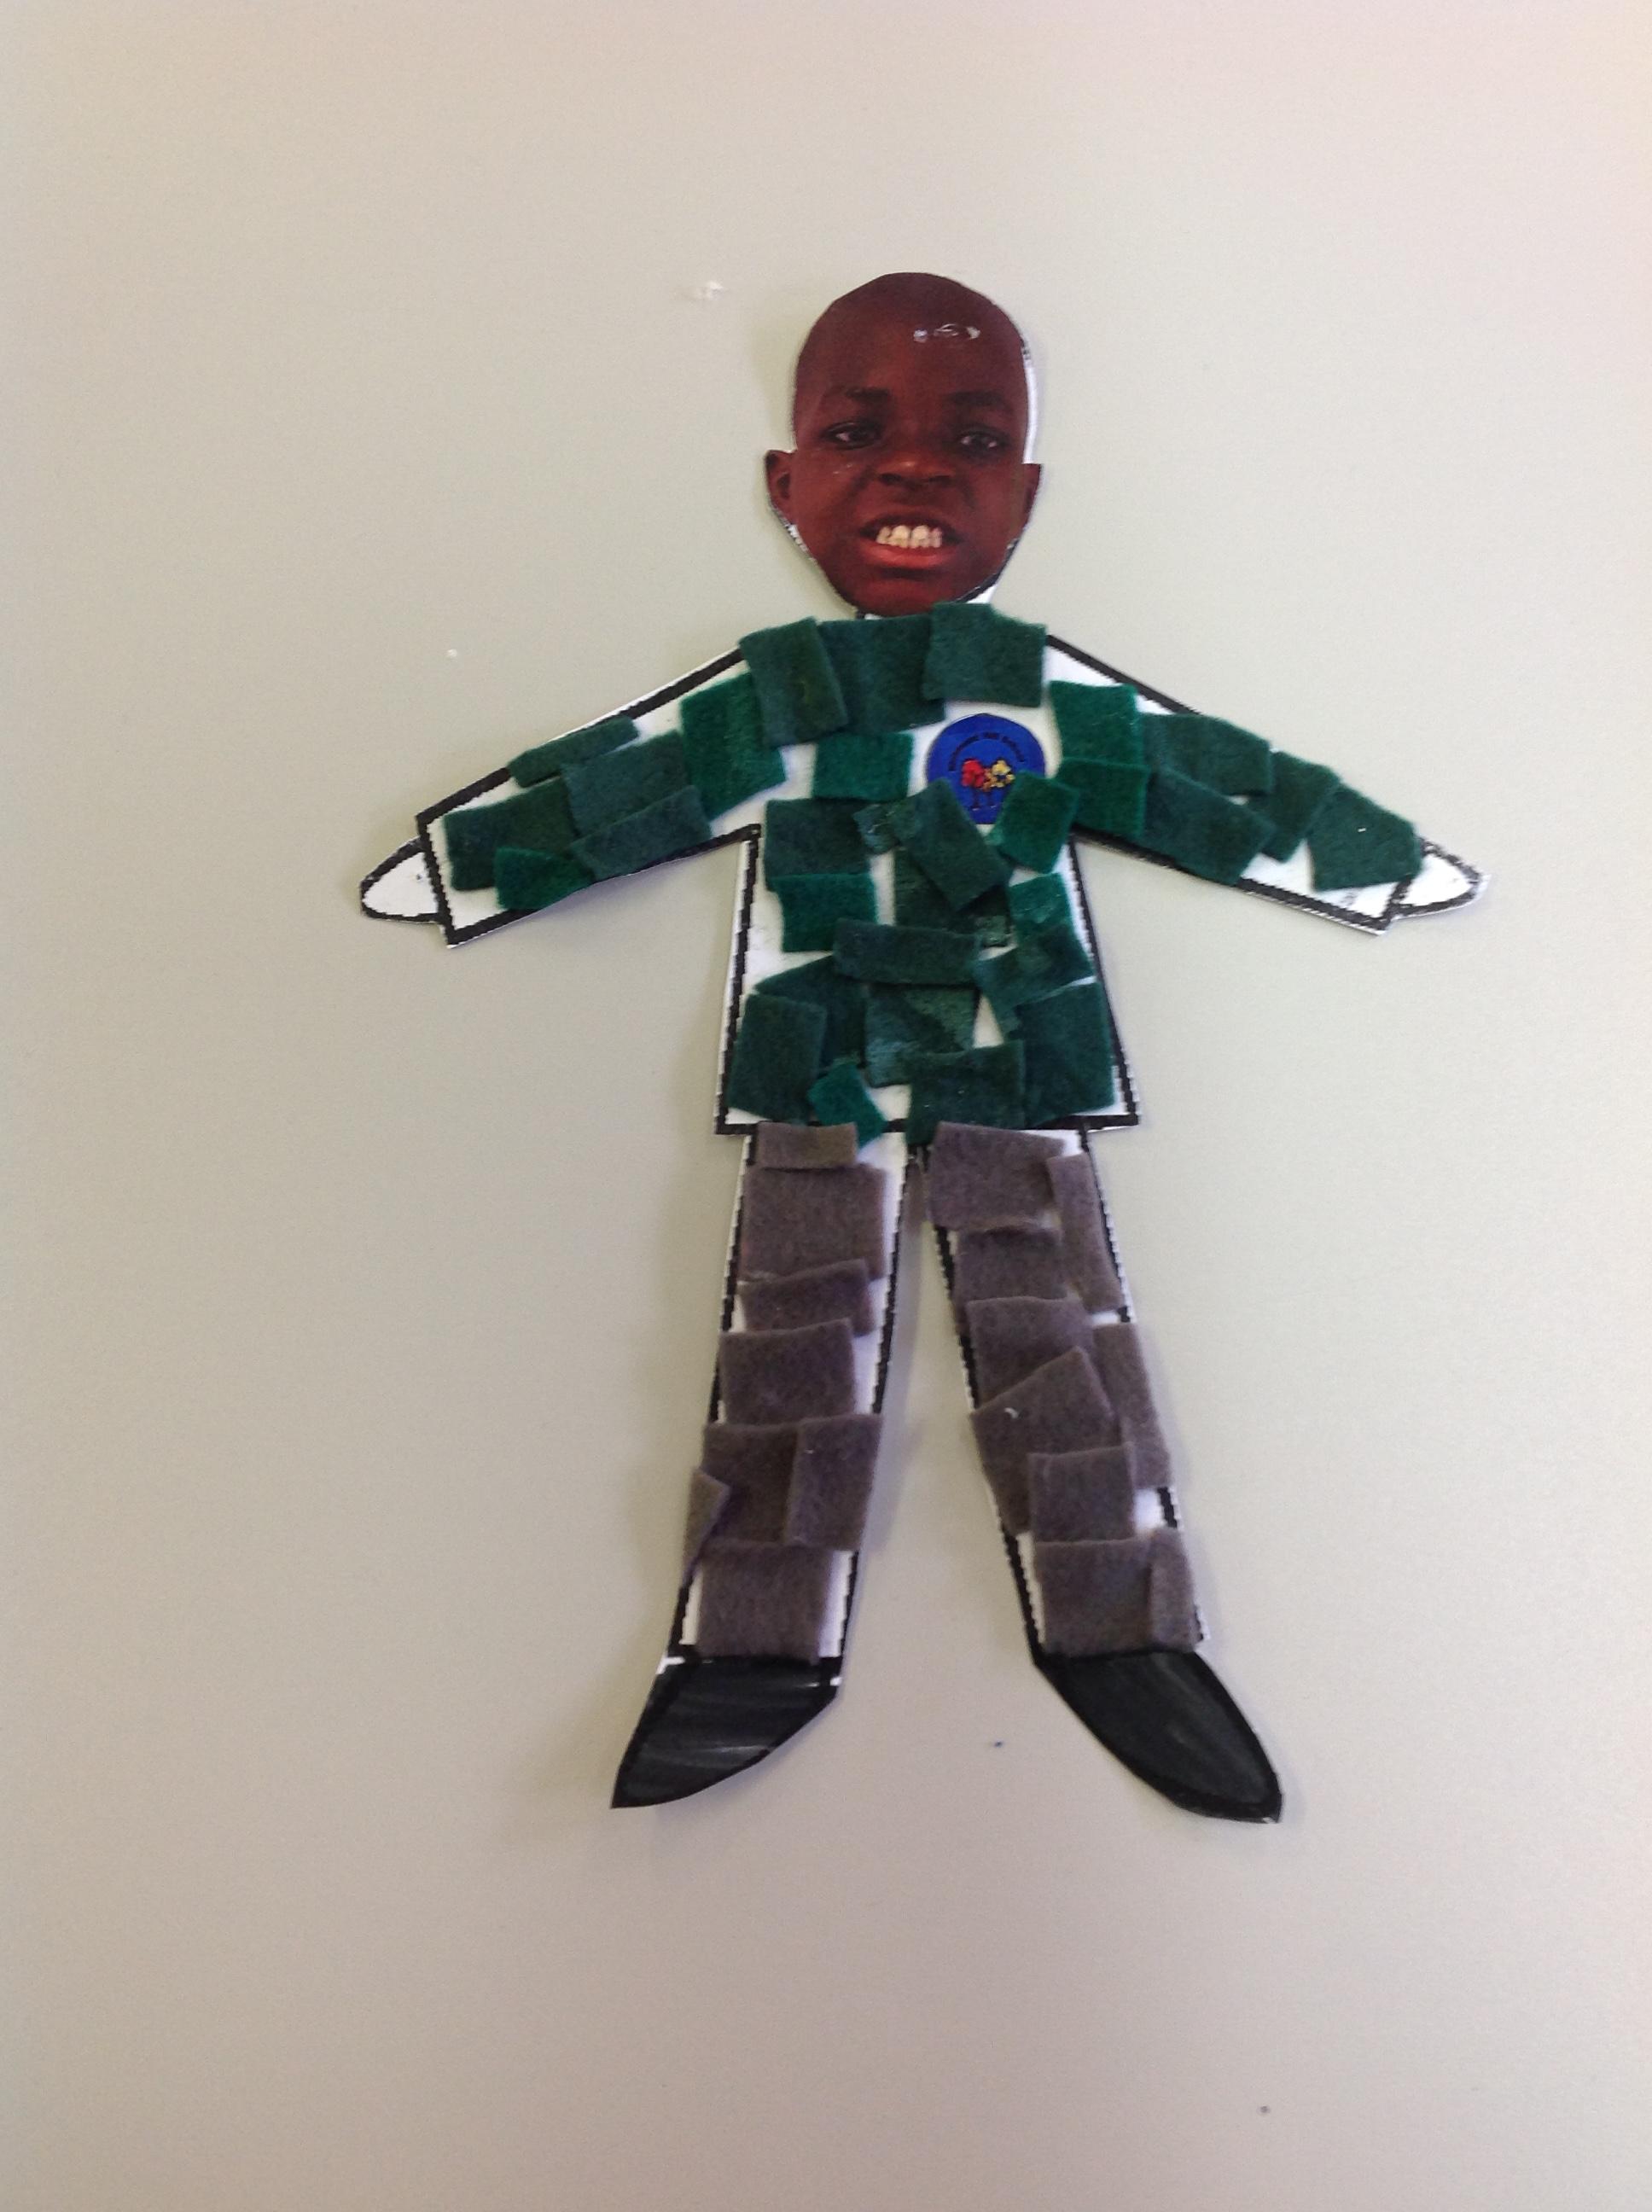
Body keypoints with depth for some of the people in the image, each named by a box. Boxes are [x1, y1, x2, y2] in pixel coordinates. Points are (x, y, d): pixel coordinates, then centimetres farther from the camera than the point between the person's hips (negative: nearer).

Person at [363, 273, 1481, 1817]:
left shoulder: (1062, 699, 3)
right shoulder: (761, 699, 3)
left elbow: (1253, 796, 8)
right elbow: (578, 797, 6)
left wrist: (1398, 865, 11)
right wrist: (445, 864, 7)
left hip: (1024, 1086, 0)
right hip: (814, 1090, 0)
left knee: (1058, 1348, 3)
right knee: (794, 1358, 3)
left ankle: (1117, 1631, 15)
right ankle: (759, 1647, 12)